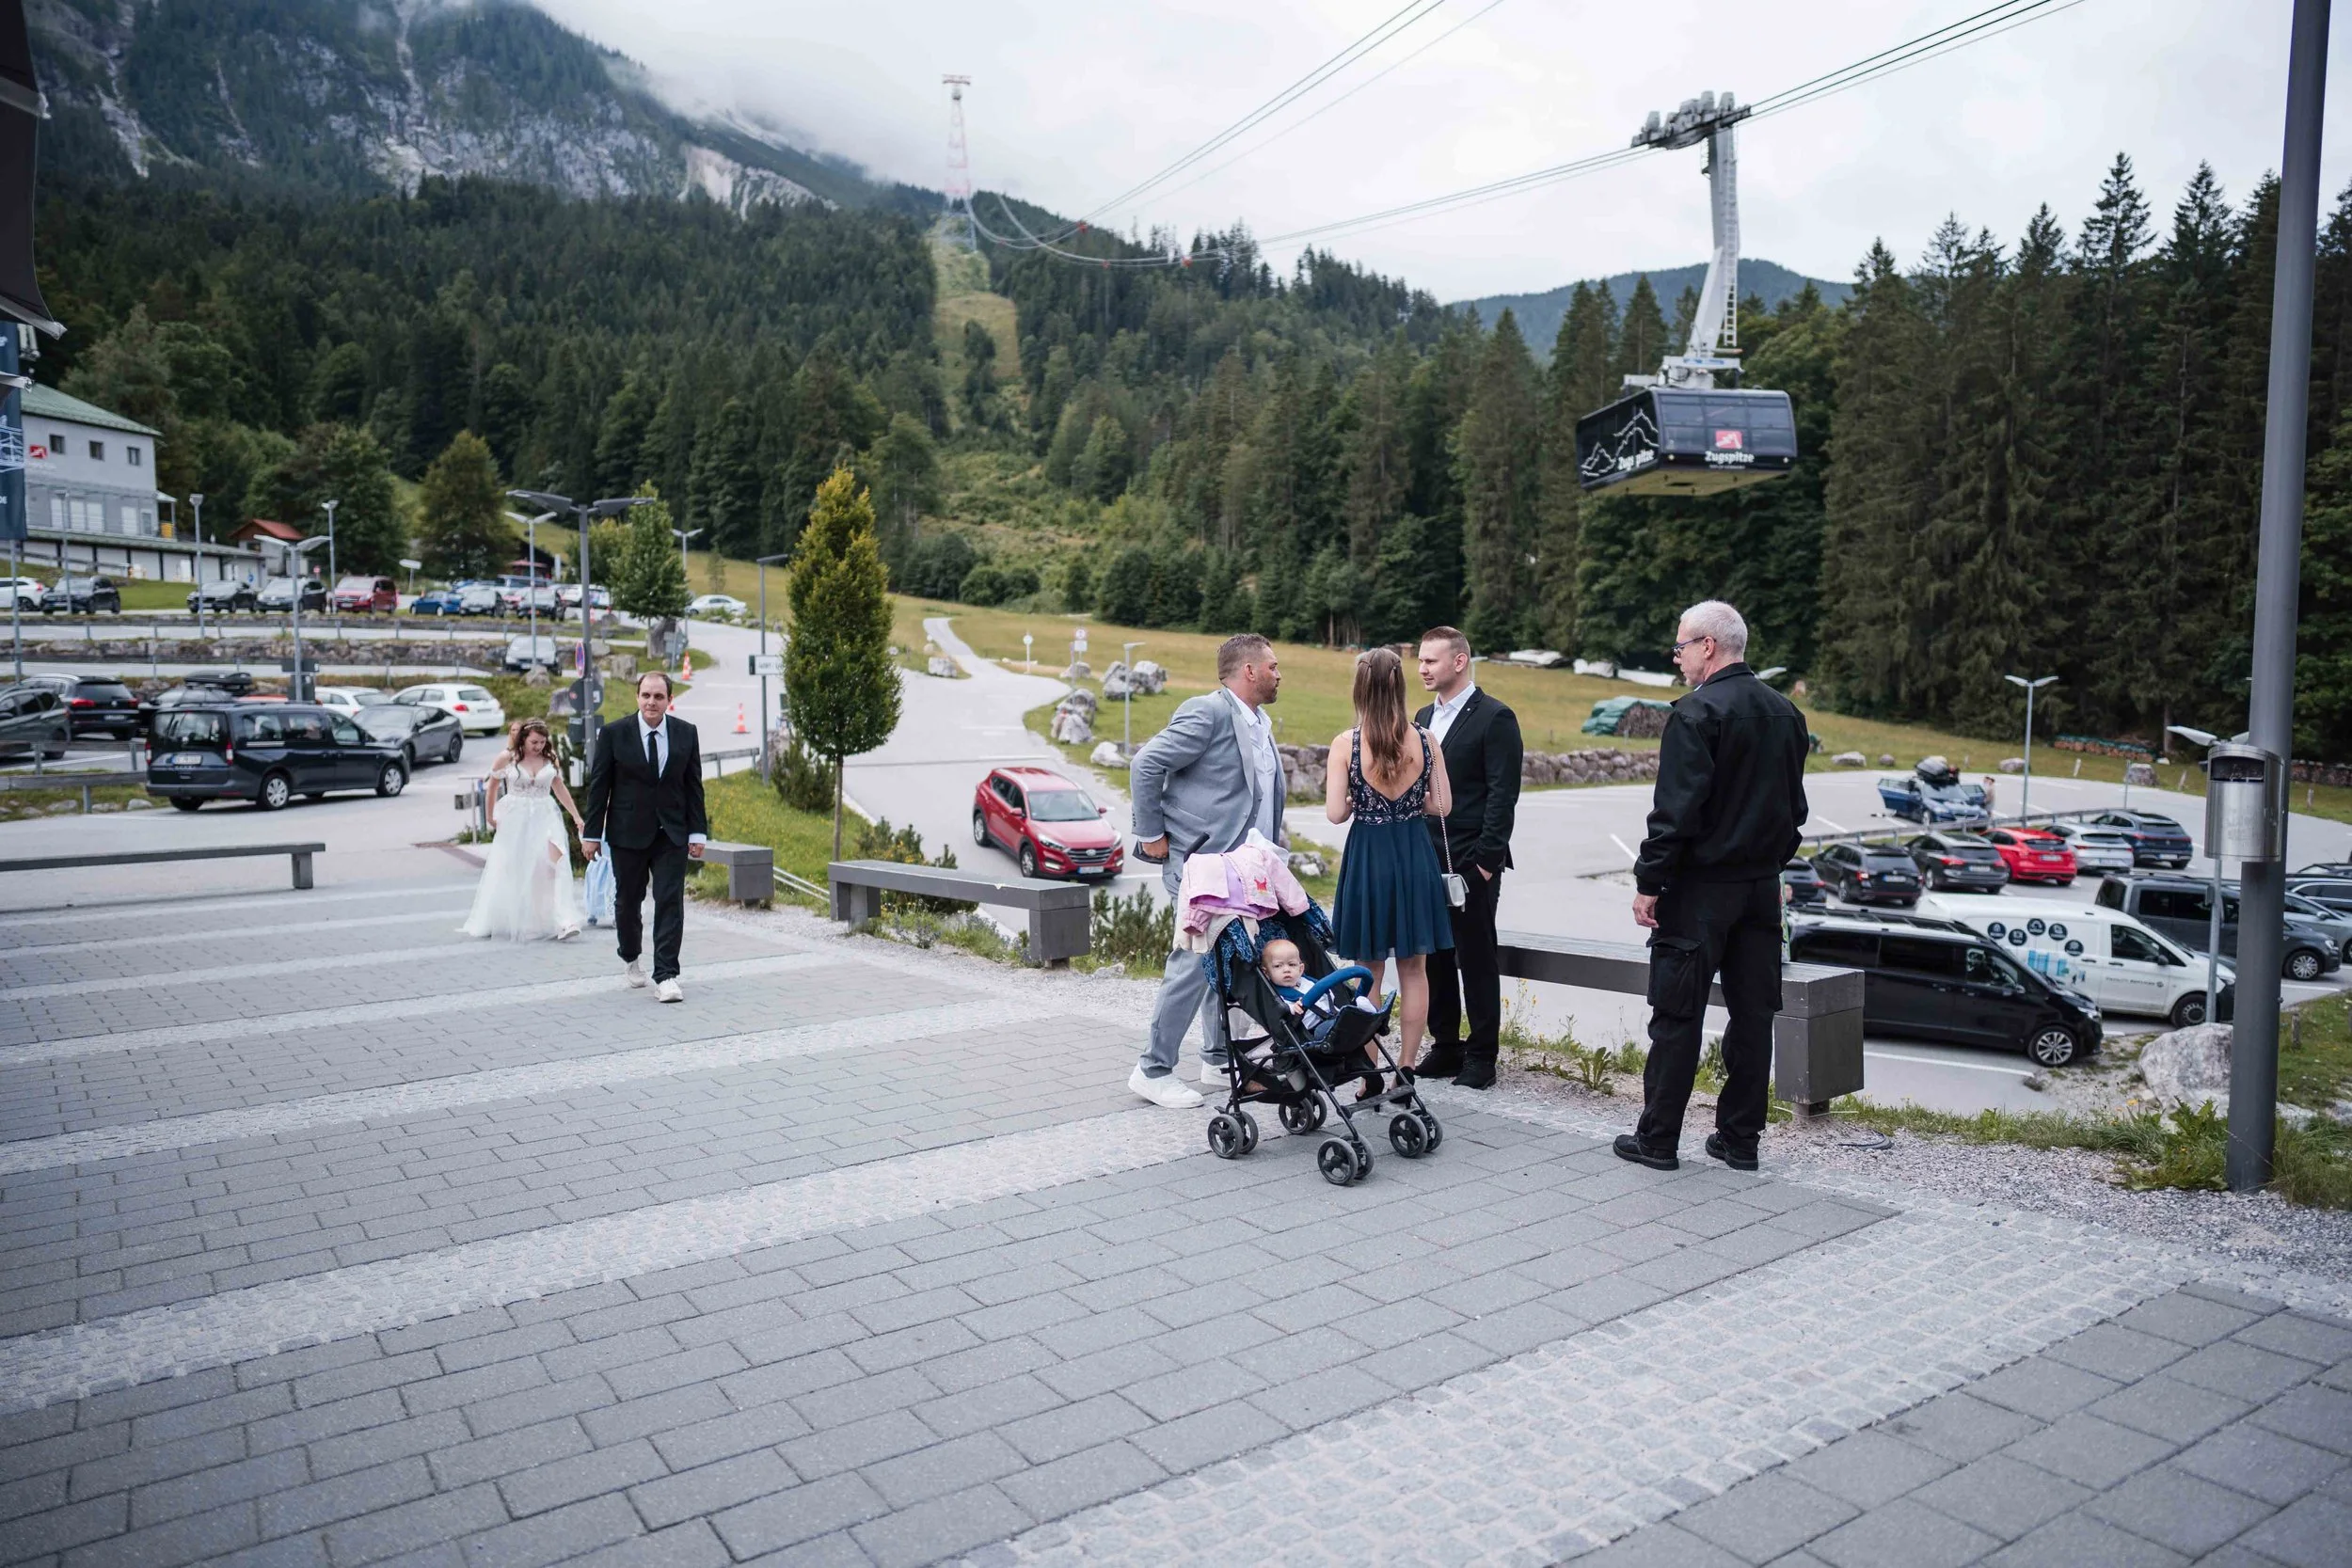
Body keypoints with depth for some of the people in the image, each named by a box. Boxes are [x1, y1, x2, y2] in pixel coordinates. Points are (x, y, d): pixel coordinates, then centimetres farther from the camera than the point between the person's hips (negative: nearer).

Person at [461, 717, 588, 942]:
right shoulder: (507, 758, -4)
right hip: (515, 821, -1)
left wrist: (576, 816, 15)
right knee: (509, 872, 8)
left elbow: (560, 789, 14)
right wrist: (490, 816, 15)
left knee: (555, 864, -17)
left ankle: (565, 923, -24)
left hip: (545, 819, 1)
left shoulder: (549, 759, 4)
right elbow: (493, 786, 10)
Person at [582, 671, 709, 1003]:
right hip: (628, 834, -1)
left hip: (672, 834, 1)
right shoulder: (613, 733, -5)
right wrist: (592, 833, -3)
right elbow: (598, 786, -2)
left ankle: (666, 976, -4)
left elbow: (694, 785, 4)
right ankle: (632, 957, 38)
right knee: (627, 901, 13)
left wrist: (698, 831, 0)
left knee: (670, 903, -6)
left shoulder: (685, 733, 1)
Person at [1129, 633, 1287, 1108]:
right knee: (1195, 962, -8)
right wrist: (1151, 836, -15)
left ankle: (1219, 1057, 28)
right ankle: (1154, 1070, 3)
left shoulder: (1259, 723, 14)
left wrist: (1271, 838, 15)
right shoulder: (1207, 712, -15)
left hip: (1243, 864, 9)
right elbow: (1145, 766, -19)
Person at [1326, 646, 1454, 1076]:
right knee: (1413, 969, 13)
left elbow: (1336, 812, -12)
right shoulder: (1424, 740, -3)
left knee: (1369, 971, 9)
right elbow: (1443, 805, 1)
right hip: (1415, 854, 2)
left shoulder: (1346, 743, -11)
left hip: (1367, 856, -2)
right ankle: (1406, 1070, 19)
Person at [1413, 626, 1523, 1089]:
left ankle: (1481, 1056, 10)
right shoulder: (1424, 717, 15)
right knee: (1434, 956, 11)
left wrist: (1486, 859, -16)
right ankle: (1445, 1048, 22)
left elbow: (1503, 793, -12)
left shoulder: (1494, 717, -8)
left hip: (1471, 862, -7)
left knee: (1476, 959, 1)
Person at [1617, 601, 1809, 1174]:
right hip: (1762, 885, 7)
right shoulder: (1785, 712, 9)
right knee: (1752, 1013, 11)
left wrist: (1648, 883, -14)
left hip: (1700, 888, -7)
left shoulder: (1698, 713, -15)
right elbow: (1794, 805, 15)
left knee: (1677, 1015, 0)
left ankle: (1658, 1138, 8)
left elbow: (1676, 810, -19)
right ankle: (1741, 1138, 18)